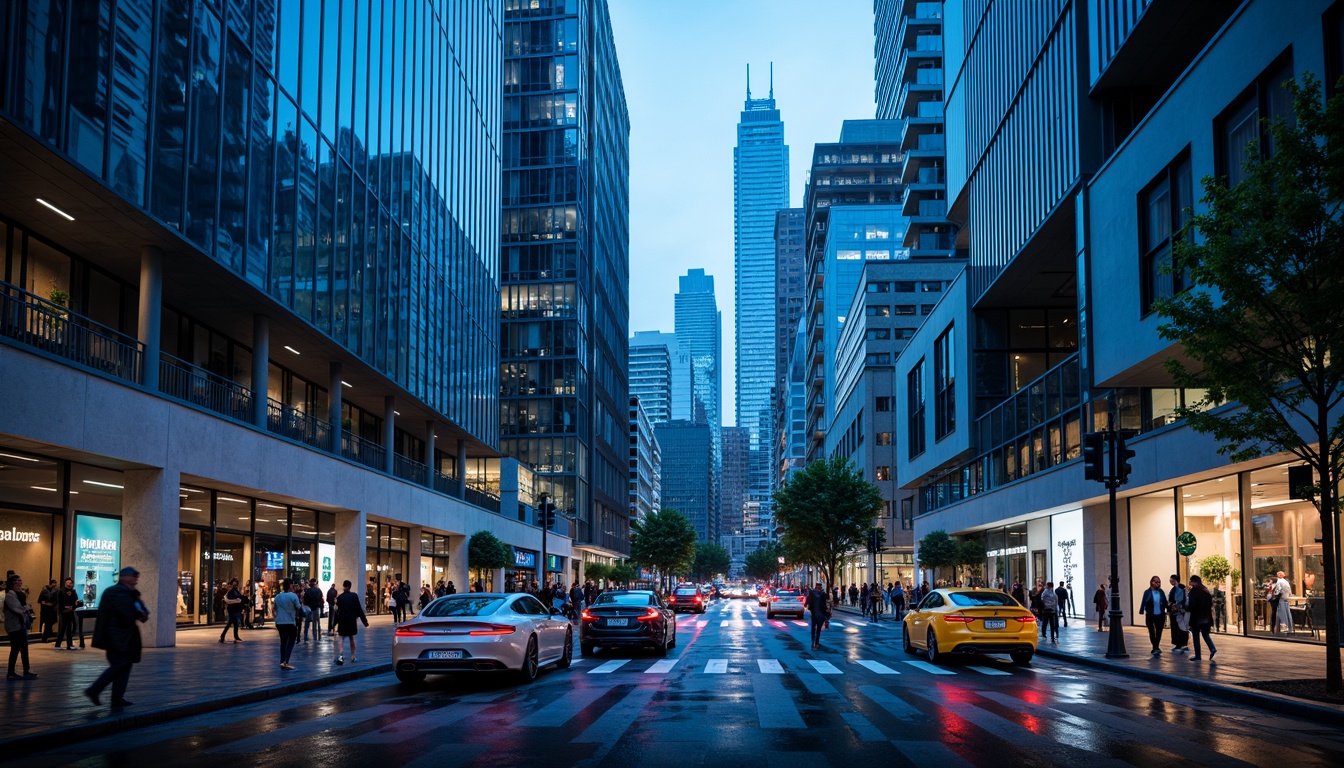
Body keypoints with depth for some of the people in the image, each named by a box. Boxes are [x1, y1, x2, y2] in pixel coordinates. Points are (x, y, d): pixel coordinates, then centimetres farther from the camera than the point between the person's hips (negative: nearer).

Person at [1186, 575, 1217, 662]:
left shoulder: (1194, 591, -13)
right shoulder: (1206, 591, 8)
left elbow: (1192, 605, -17)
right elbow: (1211, 604, 11)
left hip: (1197, 618, -6)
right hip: (1207, 618, 6)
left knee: (1196, 636, 3)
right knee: (1205, 634, 15)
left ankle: (1197, 655, 4)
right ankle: (1212, 648, -7)